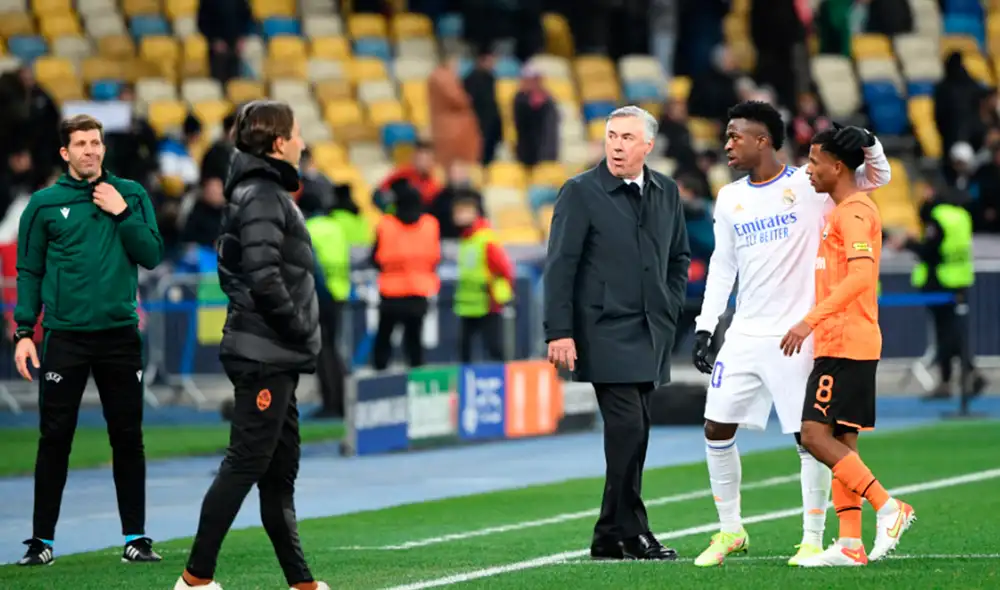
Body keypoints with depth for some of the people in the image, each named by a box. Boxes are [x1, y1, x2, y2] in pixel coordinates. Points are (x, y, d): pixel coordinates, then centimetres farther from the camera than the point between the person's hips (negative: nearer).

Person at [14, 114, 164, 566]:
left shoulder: (131, 195, 6)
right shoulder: (45, 203, 2)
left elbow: (152, 256, 1)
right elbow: (29, 271, 4)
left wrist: (123, 214, -10)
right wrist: (23, 333, -3)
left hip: (120, 332, 1)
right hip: (65, 336, -1)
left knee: (128, 438, 5)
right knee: (55, 439, 0)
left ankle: (135, 536, 11)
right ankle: (42, 539, 6)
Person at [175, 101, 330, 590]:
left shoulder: (265, 191, 16)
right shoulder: (262, 196, -14)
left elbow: (233, 269, 19)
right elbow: (264, 277, -23)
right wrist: (300, 328, -12)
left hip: (274, 358, 10)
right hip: (264, 353, -10)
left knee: (280, 472, 11)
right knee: (246, 464, -7)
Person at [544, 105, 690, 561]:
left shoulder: (666, 193, 10)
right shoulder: (581, 192, -6)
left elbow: (678, 257, 23)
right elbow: (560, 266, -8)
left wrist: (669, 309, 10)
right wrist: (559, 332, -14)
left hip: (650, 335, 6)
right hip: (605, 332, -6)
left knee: (633, 433, 5)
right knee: (627, 428, -13)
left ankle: (612, 536, 10)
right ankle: (630, 532, -7)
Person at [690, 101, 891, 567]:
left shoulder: (808, 185, -5)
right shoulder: (729, 198, 10)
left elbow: (877, 178, -3)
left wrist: (867, 142, -24)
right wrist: (705, 325, 11)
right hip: (745, 336, 5)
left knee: (810, 435, -3)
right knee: (717, 429, 3)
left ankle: (813, 539, 7)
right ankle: (730, 531, 17)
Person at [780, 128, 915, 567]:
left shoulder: (853, 212, -13)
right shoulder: (844, 211, 19)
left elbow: (860, 275, -26)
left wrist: (811, 320, -30)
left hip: (844, 344, -10)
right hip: (842, 344, 10)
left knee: (816, 436, -13)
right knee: (840, 442, 7)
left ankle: (888, 507, -12)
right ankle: (850, 544, 5)